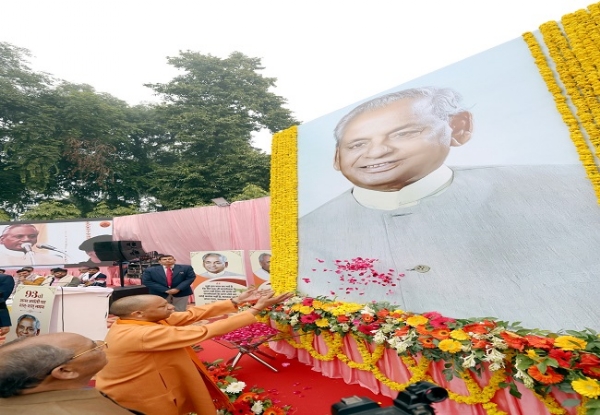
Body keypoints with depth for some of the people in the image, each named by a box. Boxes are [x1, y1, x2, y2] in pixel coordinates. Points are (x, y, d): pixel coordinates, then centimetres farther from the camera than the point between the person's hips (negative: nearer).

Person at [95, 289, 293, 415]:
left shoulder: (139, 321, -7)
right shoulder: (142, 334, -36)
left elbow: (193, 313, -10)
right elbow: (205, 331, -38)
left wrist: (236, 301, -14)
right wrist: (255, 310, -32)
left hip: (146, 390, 8)